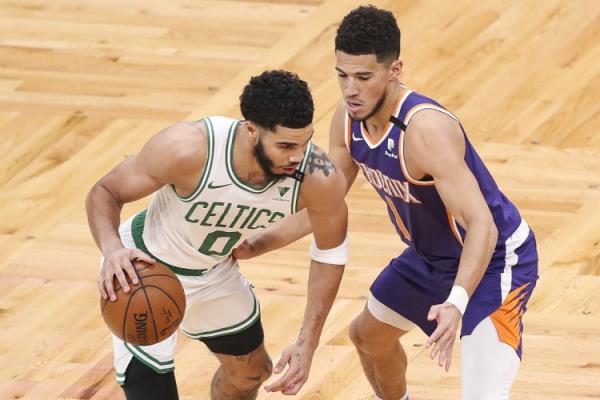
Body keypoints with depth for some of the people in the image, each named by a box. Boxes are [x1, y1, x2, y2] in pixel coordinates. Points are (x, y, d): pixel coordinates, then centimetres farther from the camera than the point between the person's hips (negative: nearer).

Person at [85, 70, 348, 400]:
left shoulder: (318, 178, -28)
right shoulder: (188, 149, -39)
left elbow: (330, 252, -8)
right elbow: (104, 192, -24)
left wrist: (308, 344, -12)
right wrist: (111, 248, -45)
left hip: (214, 270, 5)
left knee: (252, 371, 24)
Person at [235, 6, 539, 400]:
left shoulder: (426, 129, -36)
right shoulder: (349, 118, -10)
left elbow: (482, 226, -40)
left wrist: (457, 303, -53)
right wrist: (257, 244, -1)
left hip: (492, 260, -9)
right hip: (431, 256, 9)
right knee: (369, 334, 29)